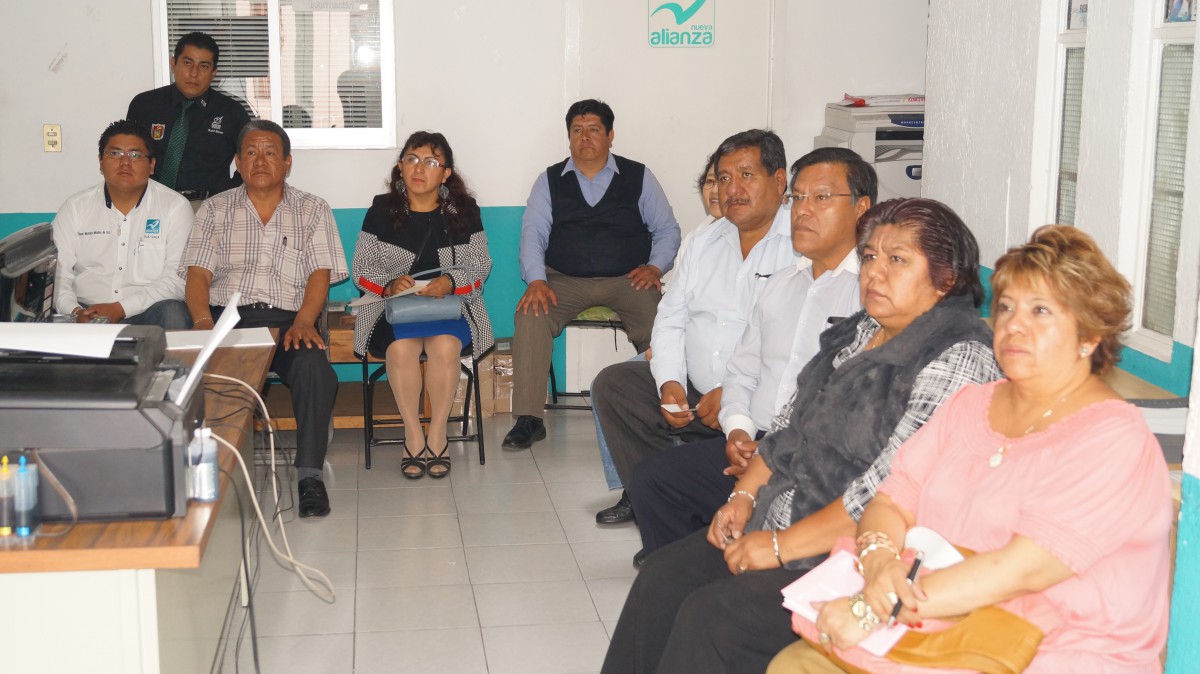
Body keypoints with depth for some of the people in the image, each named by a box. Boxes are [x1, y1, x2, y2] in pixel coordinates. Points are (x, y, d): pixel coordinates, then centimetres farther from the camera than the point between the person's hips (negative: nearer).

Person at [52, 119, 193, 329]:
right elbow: (57, 273, 5)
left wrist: (120, 309, -18)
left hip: (150, 312, -1)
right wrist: (75, 311, -16)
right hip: (87, 313, 1)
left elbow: (177, 279, -7)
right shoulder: (75, 207, 11)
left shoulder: (175, 207, 3)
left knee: (173, 314, -34)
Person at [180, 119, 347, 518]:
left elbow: (321, 273, 3)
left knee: (315, 371, -34)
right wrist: (203, 320, -14)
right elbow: (197, 274, 7)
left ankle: (309, 475, -28)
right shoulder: (216, 210, 19)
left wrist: (304, 321, -17)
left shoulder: (313, 211, 16)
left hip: (288, 318, 0)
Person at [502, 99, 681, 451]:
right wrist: (536, 280, -13)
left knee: (659, 324, -31)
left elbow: (668, 230, 12)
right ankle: (528, 419, -22)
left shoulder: (639, 177, 10)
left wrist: (655, 266, -7)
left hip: (627, 280, -1)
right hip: (565, 280, 1)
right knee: (530, 315, -28)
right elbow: (533, 233, 4)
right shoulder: (550, 180, 13)